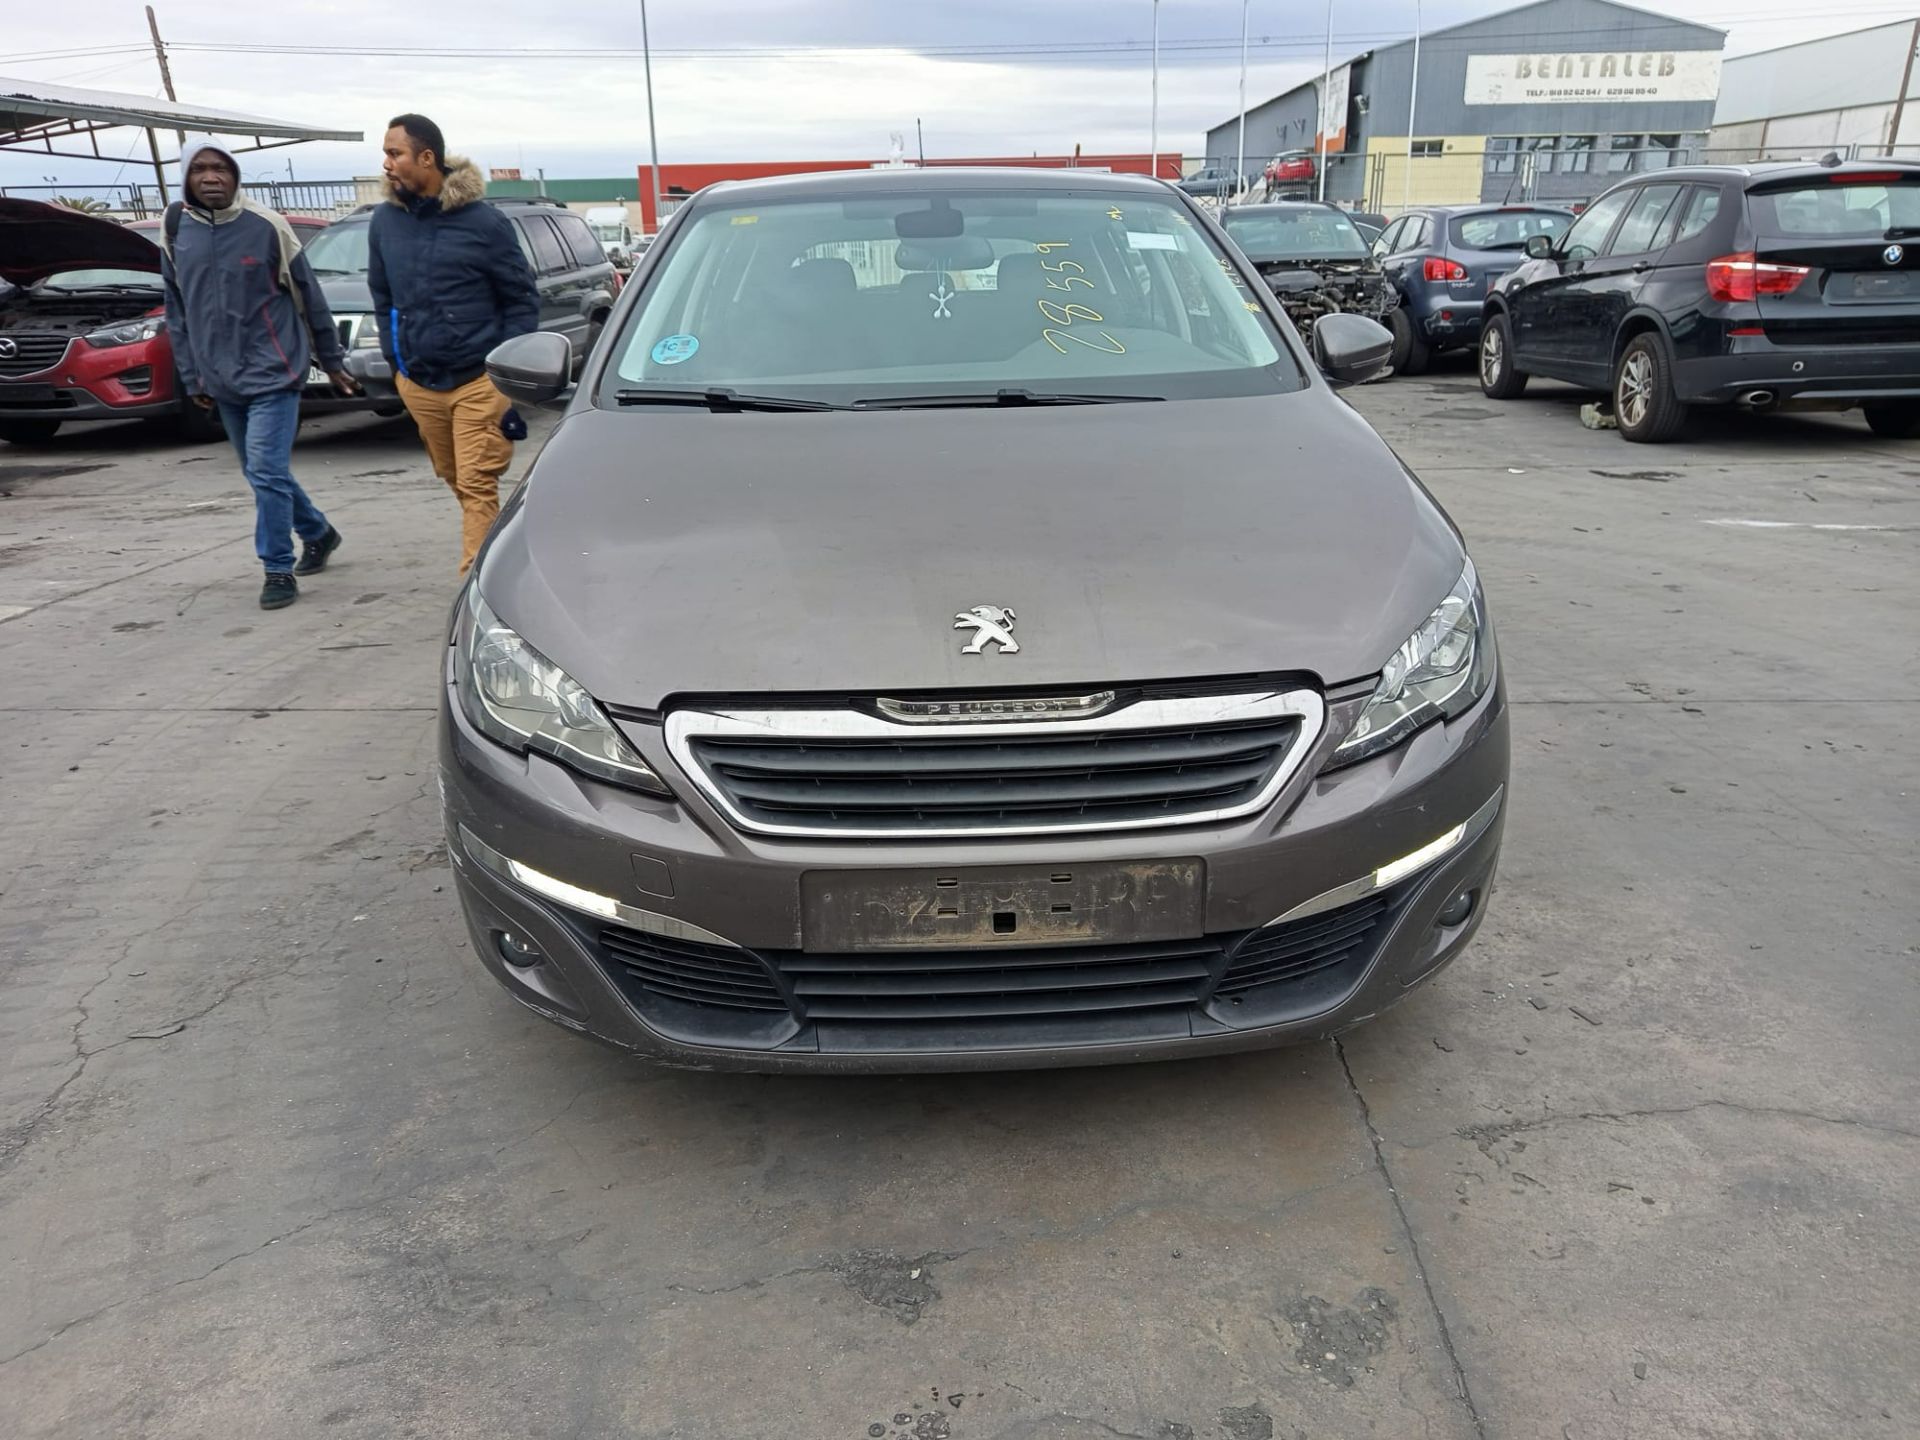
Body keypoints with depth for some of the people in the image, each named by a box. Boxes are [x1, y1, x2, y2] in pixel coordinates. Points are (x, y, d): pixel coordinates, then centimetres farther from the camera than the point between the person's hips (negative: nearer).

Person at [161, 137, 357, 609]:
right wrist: (192, 377, 10)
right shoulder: (175, 229, 5)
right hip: (223, 380, 5)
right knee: (262, 472, 14)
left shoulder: (266, 225, -7)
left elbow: (309, 296, 1)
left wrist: (332, 361, 5)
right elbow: (177, 310, 11)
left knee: (267, 471, -12)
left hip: (273, 372, -5)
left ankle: (278, 570, -2)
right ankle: (317, 533, 36)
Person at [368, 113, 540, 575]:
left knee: (476, 485, -9)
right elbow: (382, 297, 19)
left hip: (479, 381, -5)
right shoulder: (384, 222, 8)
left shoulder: (483, 222, -6)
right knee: (455, 481, 13)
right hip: (417, 384, 5)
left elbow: (522, 298, -1)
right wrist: (396, 358, 13)